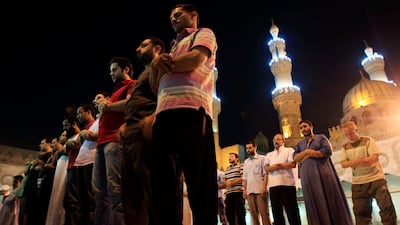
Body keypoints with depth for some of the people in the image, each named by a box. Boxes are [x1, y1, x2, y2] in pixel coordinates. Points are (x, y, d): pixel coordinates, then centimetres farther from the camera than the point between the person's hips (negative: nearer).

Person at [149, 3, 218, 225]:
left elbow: (194, 60, -4)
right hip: (163, 115, 7)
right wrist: (157, 63, 7)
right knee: (162, 183, 0)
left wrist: (162, 64, 12)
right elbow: (155, 85, 28)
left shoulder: (204, 34, 20)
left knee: (199, 183, -11)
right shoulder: (174, 48, 38)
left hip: (190, 110, -7)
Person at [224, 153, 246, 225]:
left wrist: (232, 182, -12)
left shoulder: (241, 166, 3)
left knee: (240, 211, -3)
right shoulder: (227, 169, 25)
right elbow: (224, 180, 22)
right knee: (228, 211, 7)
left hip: (238, 192, -7)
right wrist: (227, 183, -2)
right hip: (229, 193, 7)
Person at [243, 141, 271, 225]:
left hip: (260, 190, -5)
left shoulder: (262, 158, 3)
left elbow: (265, 174, -4)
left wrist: (264, 187, -14)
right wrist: (244, 190, 8)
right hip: (250, 191, 5)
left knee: (264, 212, -3)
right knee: (253, 213, 6)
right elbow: (245, 177, 17)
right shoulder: (246, 162, 18)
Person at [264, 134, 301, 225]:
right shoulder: (269, 154, 23)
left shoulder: (289, 150, 11)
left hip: (287, 183, -4)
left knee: (291, 211, -2)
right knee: (276, 212, 5)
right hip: (273, 185, 4)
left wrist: (277, 165, -4)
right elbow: (266, 169, 9)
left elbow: (293, 164, -5)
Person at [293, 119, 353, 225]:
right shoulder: (299, 144, 21)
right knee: (314, 205, -1)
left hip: (324, 173, -2)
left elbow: (327, 150, -6)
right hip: (308, 177, 2)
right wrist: (306, 151, -10)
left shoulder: (321, 137, 13)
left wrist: (308, 155, -3)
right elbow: (295, 158, 4)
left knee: (331, 201, -1)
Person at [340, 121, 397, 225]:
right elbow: (343, 164, -2)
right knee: (360, 211, 6)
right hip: (358, 182, 3)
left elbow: (375, 157, -13)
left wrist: (357, 161, -21)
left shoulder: (368, 140, -1)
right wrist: (355, 161, -22)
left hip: (375, 178, -3)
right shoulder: (345, 147, 8)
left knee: (386, 206, -3)